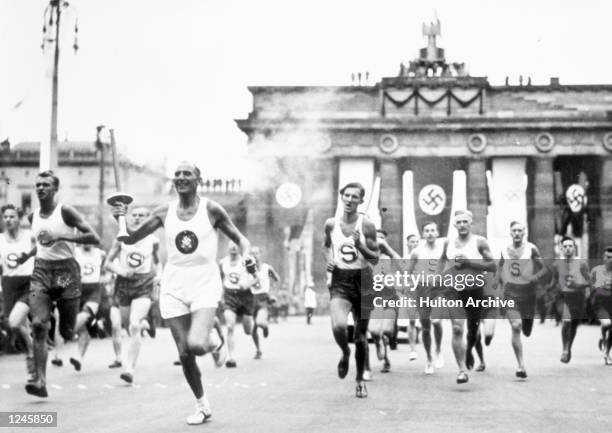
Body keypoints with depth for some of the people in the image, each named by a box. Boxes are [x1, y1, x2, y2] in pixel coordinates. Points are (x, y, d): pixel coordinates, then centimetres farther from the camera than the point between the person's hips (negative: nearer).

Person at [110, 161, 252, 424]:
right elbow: (130, 239, 7)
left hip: (205, 285, -3)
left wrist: (246, 255, -18)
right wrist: (121, 220, -13)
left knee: (196, 344, -24)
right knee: (184, 353, 3)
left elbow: (239, 238, 3)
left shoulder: (211, 209, -4)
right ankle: (202, 406, 23)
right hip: (174, 287, 3)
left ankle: (215, 342, 13)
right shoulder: (165, 212, 4)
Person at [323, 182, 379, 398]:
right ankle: (345, 353, 11)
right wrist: (329, 261, 3)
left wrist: (359, 245, -21)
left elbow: (375, 258, -5)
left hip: (362, 280, -1)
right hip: (339, 281, 1)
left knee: (361, 335, 7)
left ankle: (360, 380, 26)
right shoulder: (331, 224, 1)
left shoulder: (366, 225, -7)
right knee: (338, 326, -24)